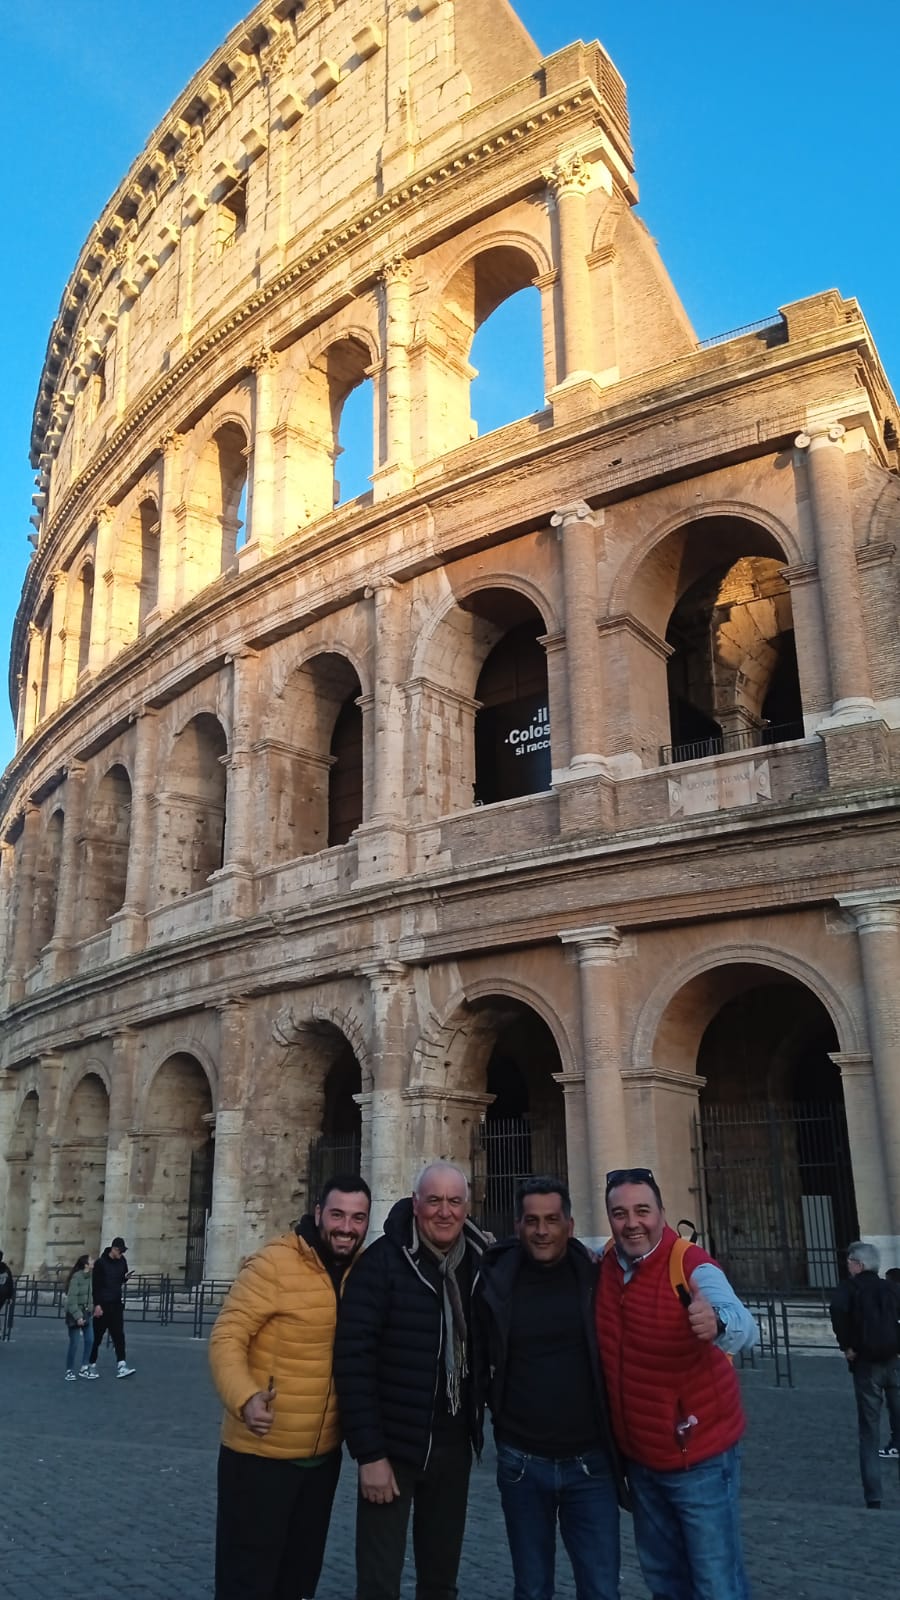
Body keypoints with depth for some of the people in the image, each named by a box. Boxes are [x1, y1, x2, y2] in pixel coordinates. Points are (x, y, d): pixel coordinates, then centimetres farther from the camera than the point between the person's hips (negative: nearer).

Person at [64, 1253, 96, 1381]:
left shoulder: (89, 1277, 4)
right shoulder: (76, 1277, -19)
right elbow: (71, 1299, -21)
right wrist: (78, 1316, -24)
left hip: (87, 1313, 7)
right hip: (75, 1314, -7)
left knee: (90, 1340, 3)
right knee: (74, 1343, -1)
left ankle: (84, 1369, 15)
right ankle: (69, 1371, 14)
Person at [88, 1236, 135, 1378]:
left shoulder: (122, 1261, 6)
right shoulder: (100, 1262, -10)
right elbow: (95, 1285, -11)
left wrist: (125, 1278, -3)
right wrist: (97, 1305, -16)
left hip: (116, 1305, 4)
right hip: (102, 1305, -4)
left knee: (119, 1336, -3)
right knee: (97, 1337, 5)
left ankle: (121, 1366, -8)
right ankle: (91, 1366, 17)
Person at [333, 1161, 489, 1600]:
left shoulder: (479, 1262, 0)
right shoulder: (383, 1260, -15)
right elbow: (353, 1357, -18)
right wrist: (369, 1452, -19)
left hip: (454, 1445, 5)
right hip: (394, 1444, -5)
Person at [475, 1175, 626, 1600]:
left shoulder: (594, 1277, -7)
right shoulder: (496, 1281, -8)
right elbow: (480, 1361, 6)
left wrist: (612, 1433, 2)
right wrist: (505, 1414, 4)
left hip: (590, 1461, 0)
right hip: (521, 1462, 1)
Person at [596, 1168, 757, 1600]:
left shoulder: (694, 1268, -24)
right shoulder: (606, 1264, -6)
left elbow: (743, 1328, -43)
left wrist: (716, 1322, -65)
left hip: (699, 1457, -6)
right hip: (639, 1457, 6)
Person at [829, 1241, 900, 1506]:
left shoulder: (851, 1286, -2)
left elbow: (838, 1309, -22)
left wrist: (847, 1346, -13)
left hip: (866, 1364, -3)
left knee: (869, 1433, 4)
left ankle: (873, 1499, 3)